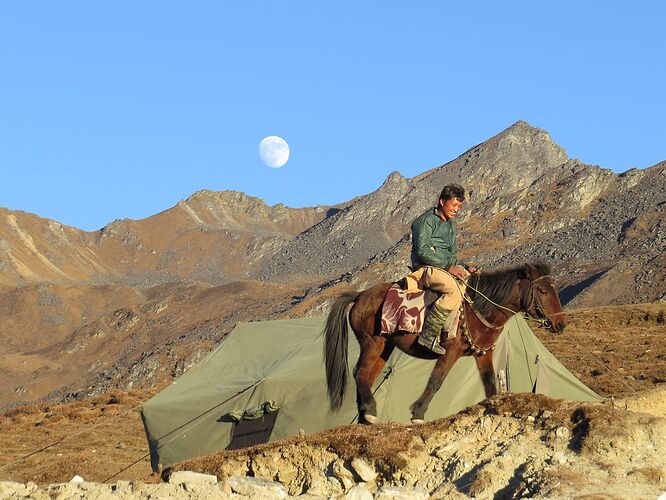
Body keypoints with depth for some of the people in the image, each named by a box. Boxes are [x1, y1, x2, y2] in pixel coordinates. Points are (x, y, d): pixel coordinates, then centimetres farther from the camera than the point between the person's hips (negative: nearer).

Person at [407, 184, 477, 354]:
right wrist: (448, 267, -19)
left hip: (447, 267, 9)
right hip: (426, 268, -9)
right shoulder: (426, 220, -6)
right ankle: (428, 335, -31)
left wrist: (465, 268, 6)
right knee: (454, 292, -34)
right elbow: (422, 251, -17)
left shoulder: (451, 225, 21)